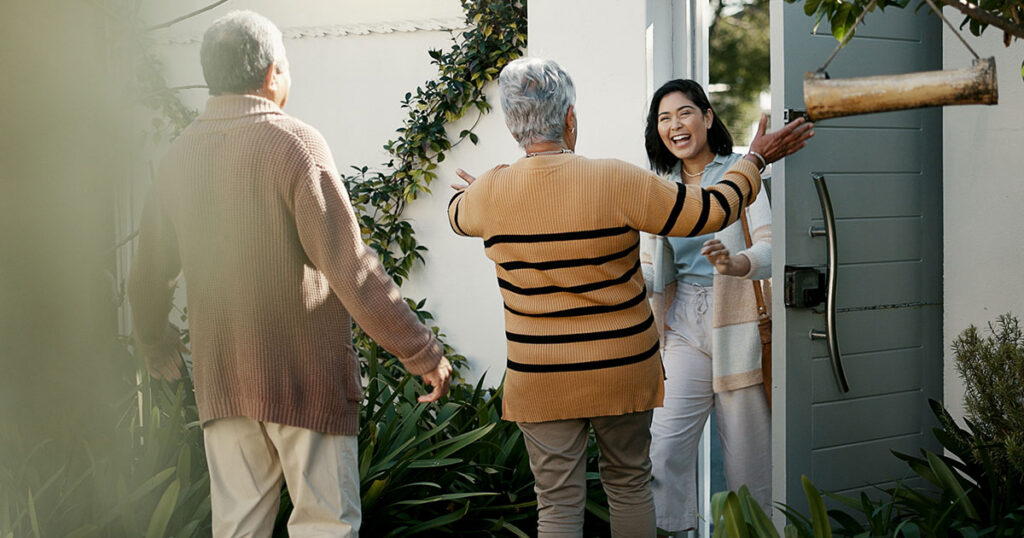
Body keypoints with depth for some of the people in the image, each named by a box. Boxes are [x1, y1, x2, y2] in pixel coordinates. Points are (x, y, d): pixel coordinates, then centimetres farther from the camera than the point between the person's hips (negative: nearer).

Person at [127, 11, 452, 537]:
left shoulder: (179, 154, 5)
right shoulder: (294, 142, -13)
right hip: (306, 375, -5)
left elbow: (148, 274, 13)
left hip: (221, 377, 6)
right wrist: (423, 353, -13)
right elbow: (351, 268, -18)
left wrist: (156, 346, 32)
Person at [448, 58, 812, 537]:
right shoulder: (616, 180, -15)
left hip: (541, 378, 1)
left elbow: (457, 214, 18)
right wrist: (757, 159, 9)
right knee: (629, 484, 19)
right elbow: (711, 211, -7)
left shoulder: (489, 194, -8)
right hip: (624, 371, 0)